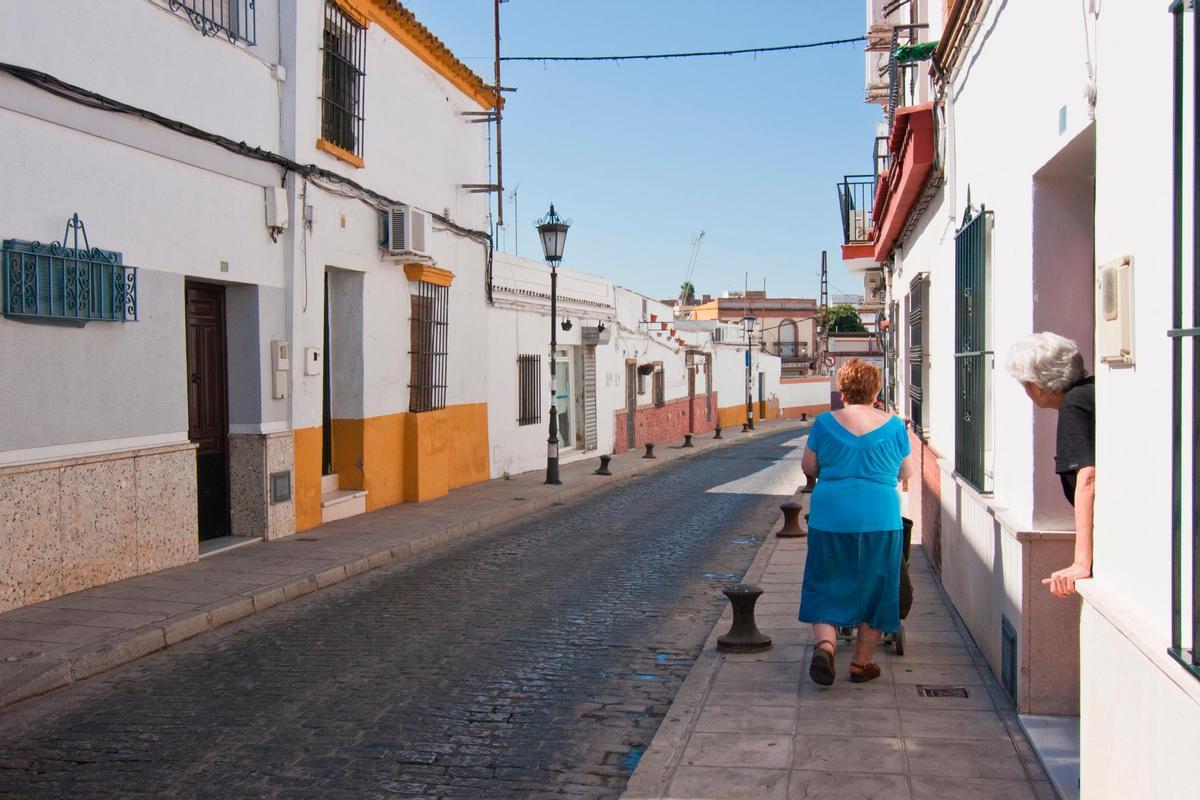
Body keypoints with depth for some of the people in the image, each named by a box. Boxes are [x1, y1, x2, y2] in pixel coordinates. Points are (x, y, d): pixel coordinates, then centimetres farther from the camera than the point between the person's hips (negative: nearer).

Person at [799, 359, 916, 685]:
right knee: (874, 588, 12)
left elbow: (808, 467, 7)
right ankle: (862, 663, 15)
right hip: (881, 519, 0)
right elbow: (907, 472, 11)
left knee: (826, 586, 9)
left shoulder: (825, 423, -1)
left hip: (831, 516, 0)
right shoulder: (894, 426, 1)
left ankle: (825, 644, -14)